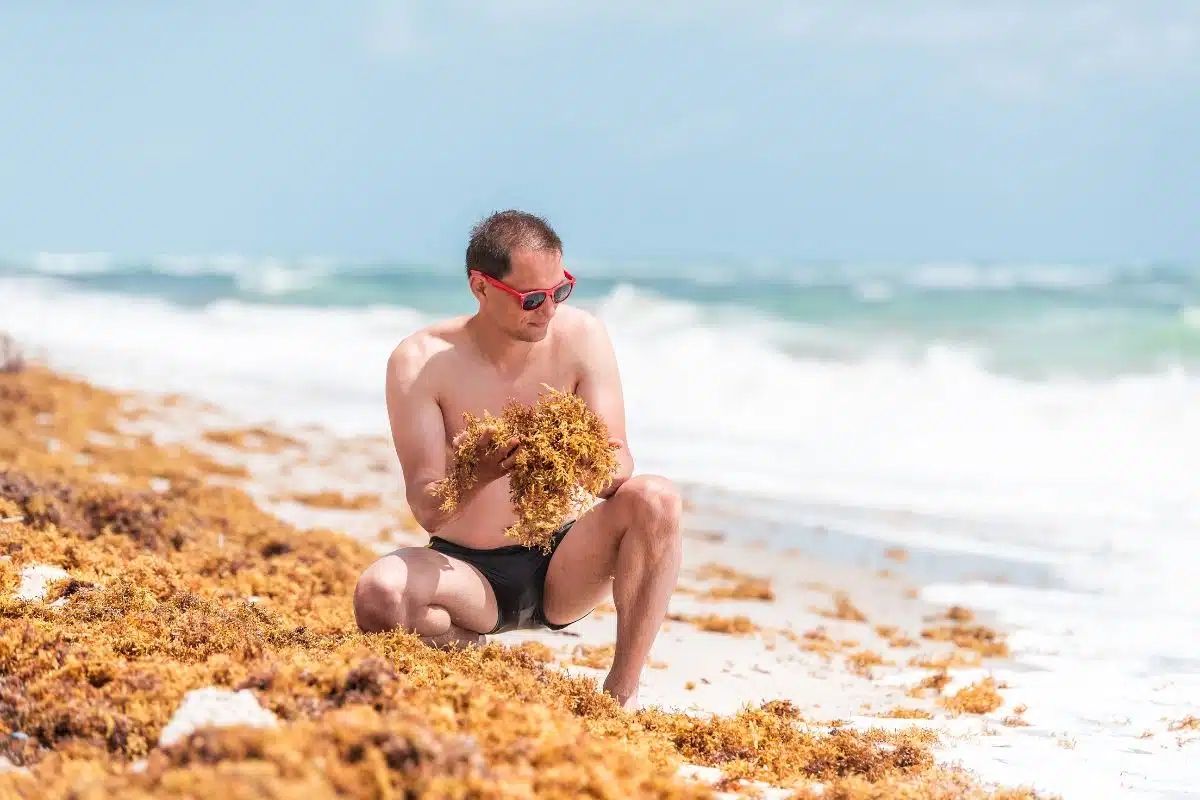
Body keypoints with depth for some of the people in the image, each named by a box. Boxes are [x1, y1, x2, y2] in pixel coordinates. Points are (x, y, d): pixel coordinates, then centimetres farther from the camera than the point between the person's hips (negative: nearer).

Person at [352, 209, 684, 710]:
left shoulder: (580, 336, -7)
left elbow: (621, 463, -11)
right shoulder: (419, 363, -13)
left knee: (654, 499, -26)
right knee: (378, 593, -33)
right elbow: (427, 511, -18)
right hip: (469, 572, -1)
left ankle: (622, 692, -19)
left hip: (562, 570, 2)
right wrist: (478, 474, -41)